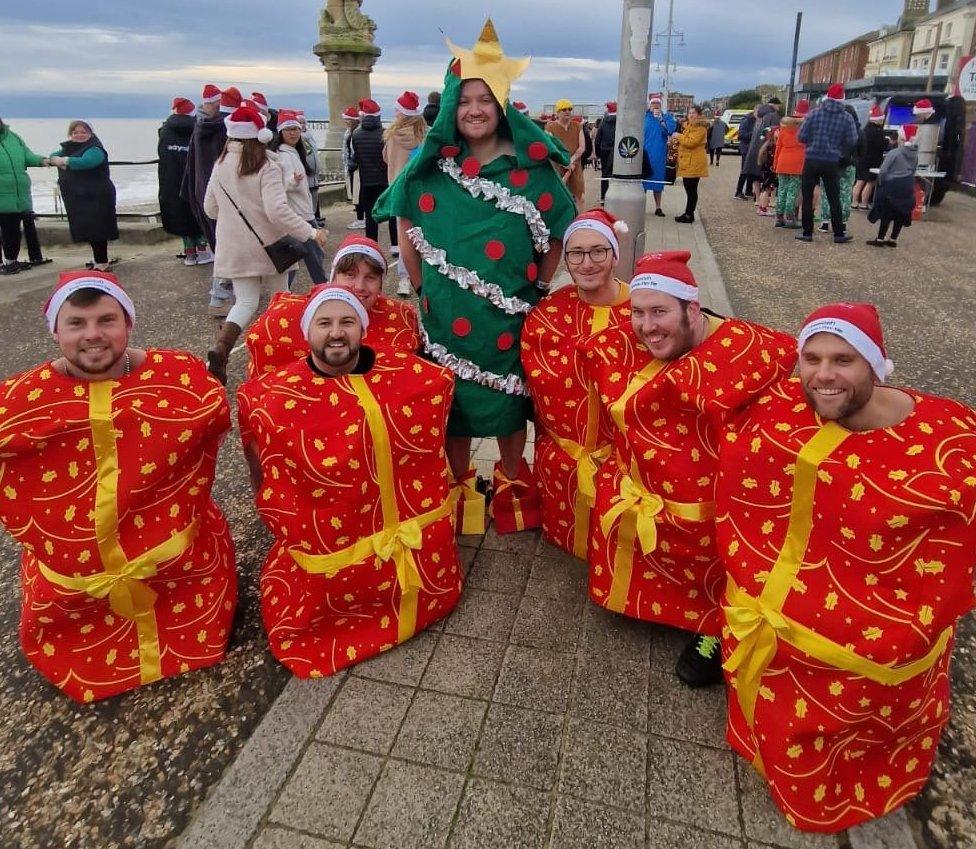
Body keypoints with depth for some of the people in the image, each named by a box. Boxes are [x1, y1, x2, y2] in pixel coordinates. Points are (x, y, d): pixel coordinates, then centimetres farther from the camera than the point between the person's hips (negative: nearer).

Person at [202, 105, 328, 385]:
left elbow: (210, 208, 11)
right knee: (280, 295, 16)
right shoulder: (267, 167, -13)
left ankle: (220, 349, -17)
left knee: (246, 301, 6)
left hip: (234, 248, 4)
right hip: (267, 245, -4)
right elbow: (277, 210, -25)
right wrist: (310, 233, -22)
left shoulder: (221, 165, 3)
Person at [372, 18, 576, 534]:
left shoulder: (530, 166, -3)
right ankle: (457, 487, 30)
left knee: (508, 397, 10)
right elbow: (408, 224, 11)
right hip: (447, 310, 1)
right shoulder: (432, 164, 1)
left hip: (508, 312, -1)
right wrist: (421, 286, 7)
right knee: (451, 398, 10)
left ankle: (511, 484, 32)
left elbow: (558, 231, 4)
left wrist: (538, 288, 1)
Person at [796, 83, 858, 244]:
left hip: (811, 161, -1)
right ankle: (839, 233, 13)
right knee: (834, 199, 9)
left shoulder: (814, 113, -5)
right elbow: (852, 141, -1)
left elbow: (801, 136, -6)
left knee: (807, 197, 7)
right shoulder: (847, 118, -2)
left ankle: (807, 232, 5)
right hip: (832, 163, 1)